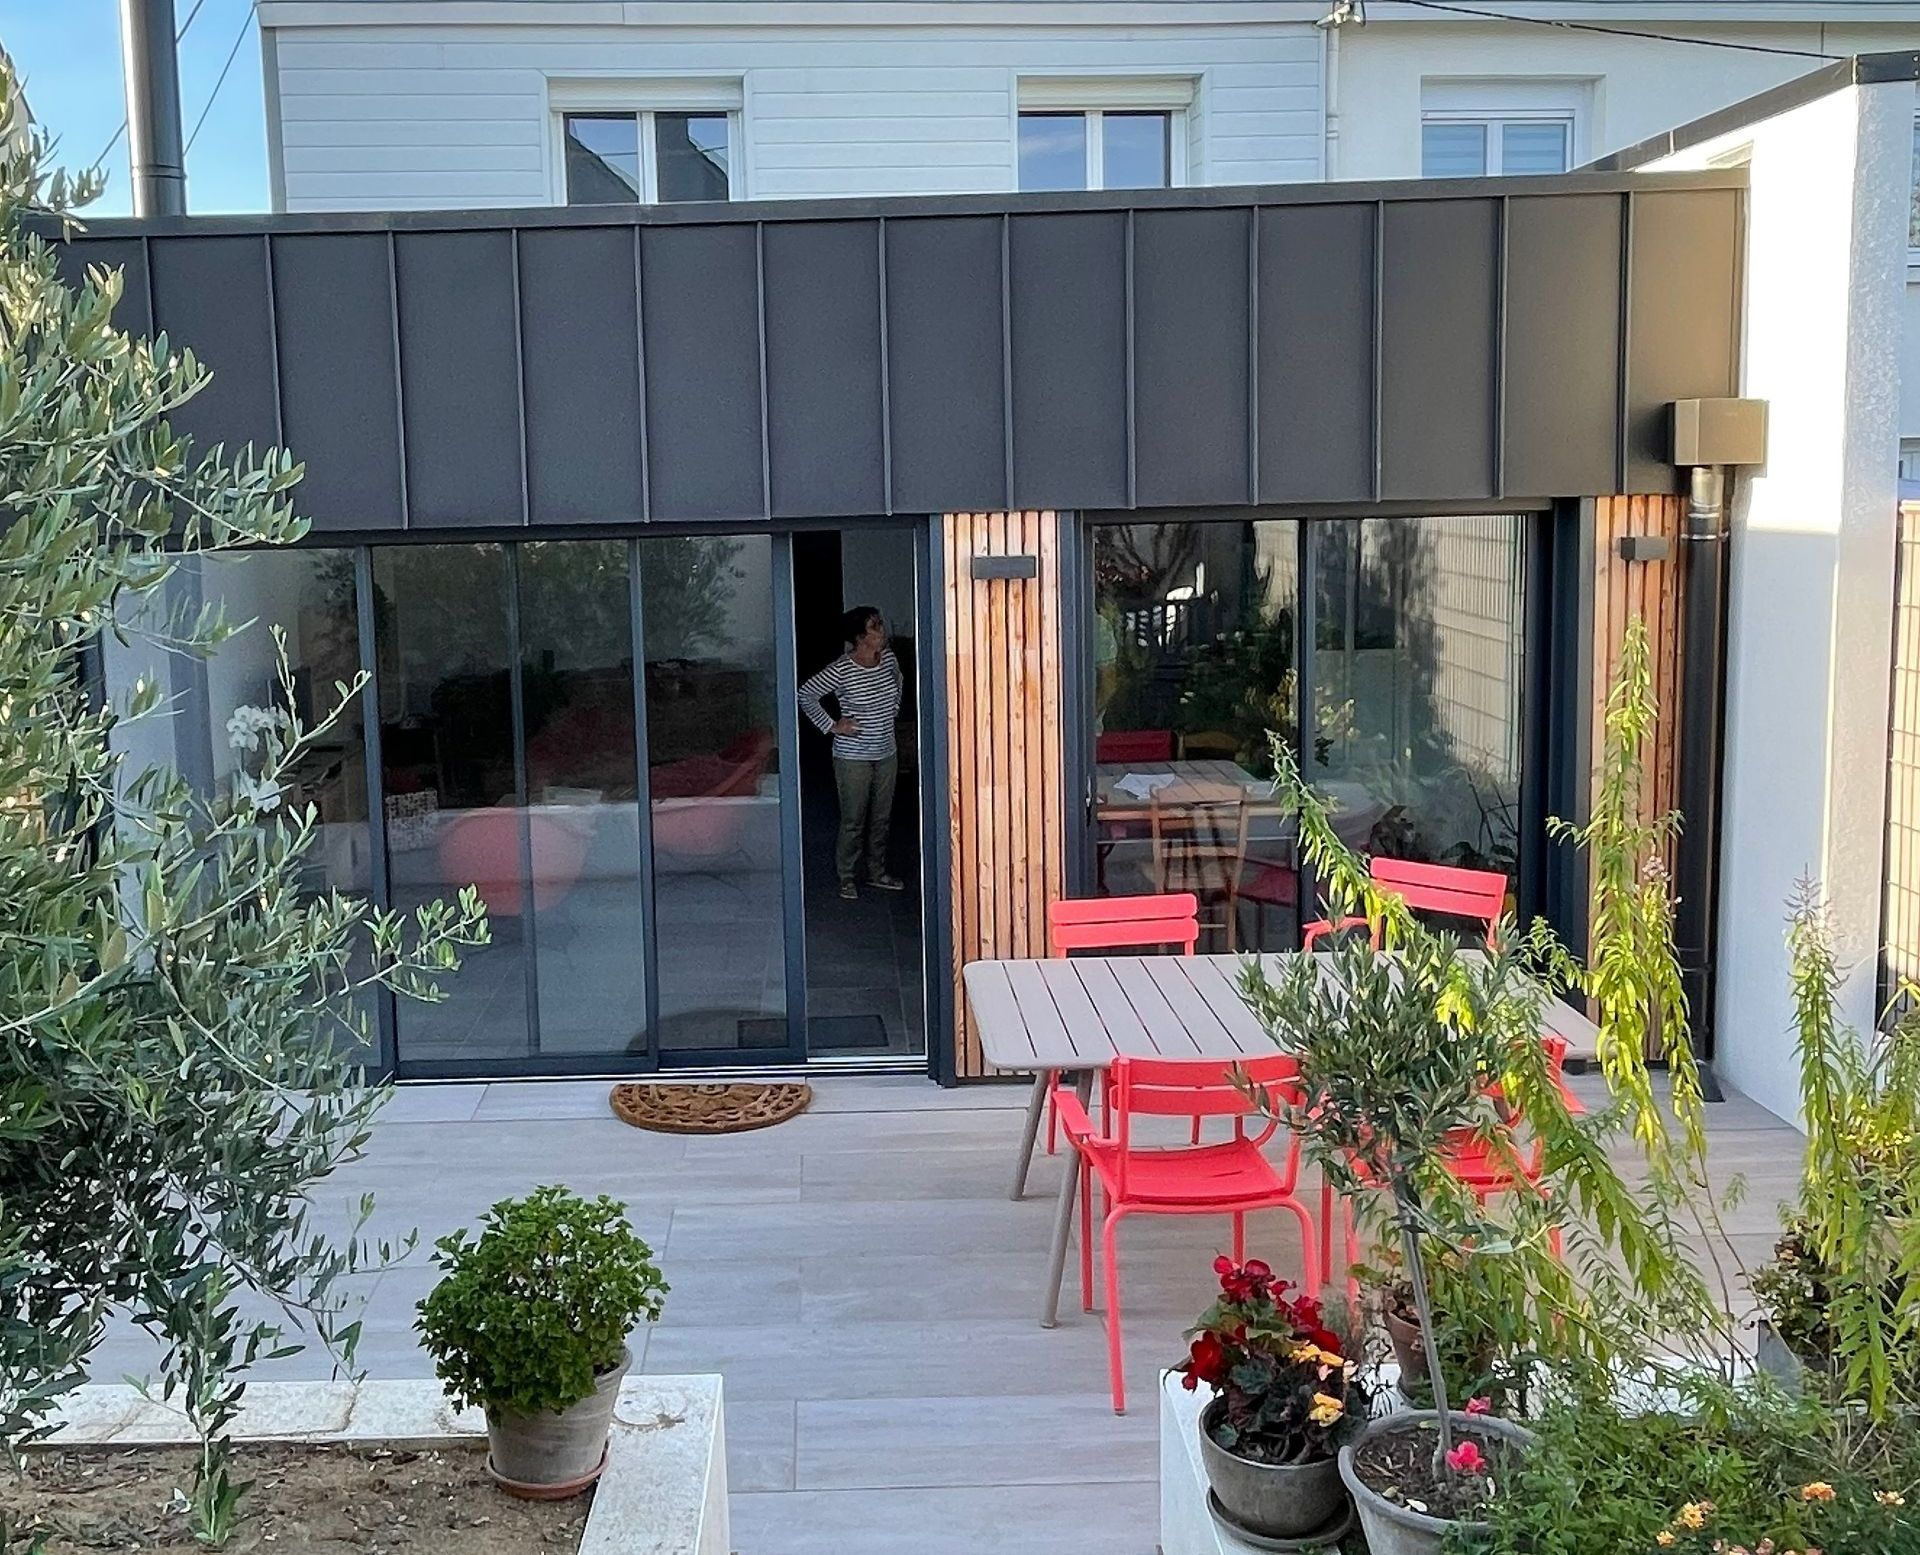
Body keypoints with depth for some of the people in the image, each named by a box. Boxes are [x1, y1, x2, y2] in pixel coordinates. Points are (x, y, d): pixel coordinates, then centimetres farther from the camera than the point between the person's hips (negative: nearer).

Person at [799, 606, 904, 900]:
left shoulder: (889, 660, -2)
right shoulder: (841, 670, -20)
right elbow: (805, 695, -15)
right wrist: (831, 726, -15)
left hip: (886, 753, 6)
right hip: (853, 757, -6)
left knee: (882, 817, 15)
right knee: (853, 820, 4)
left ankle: (877, 872, 30)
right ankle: (846, 877, 19)